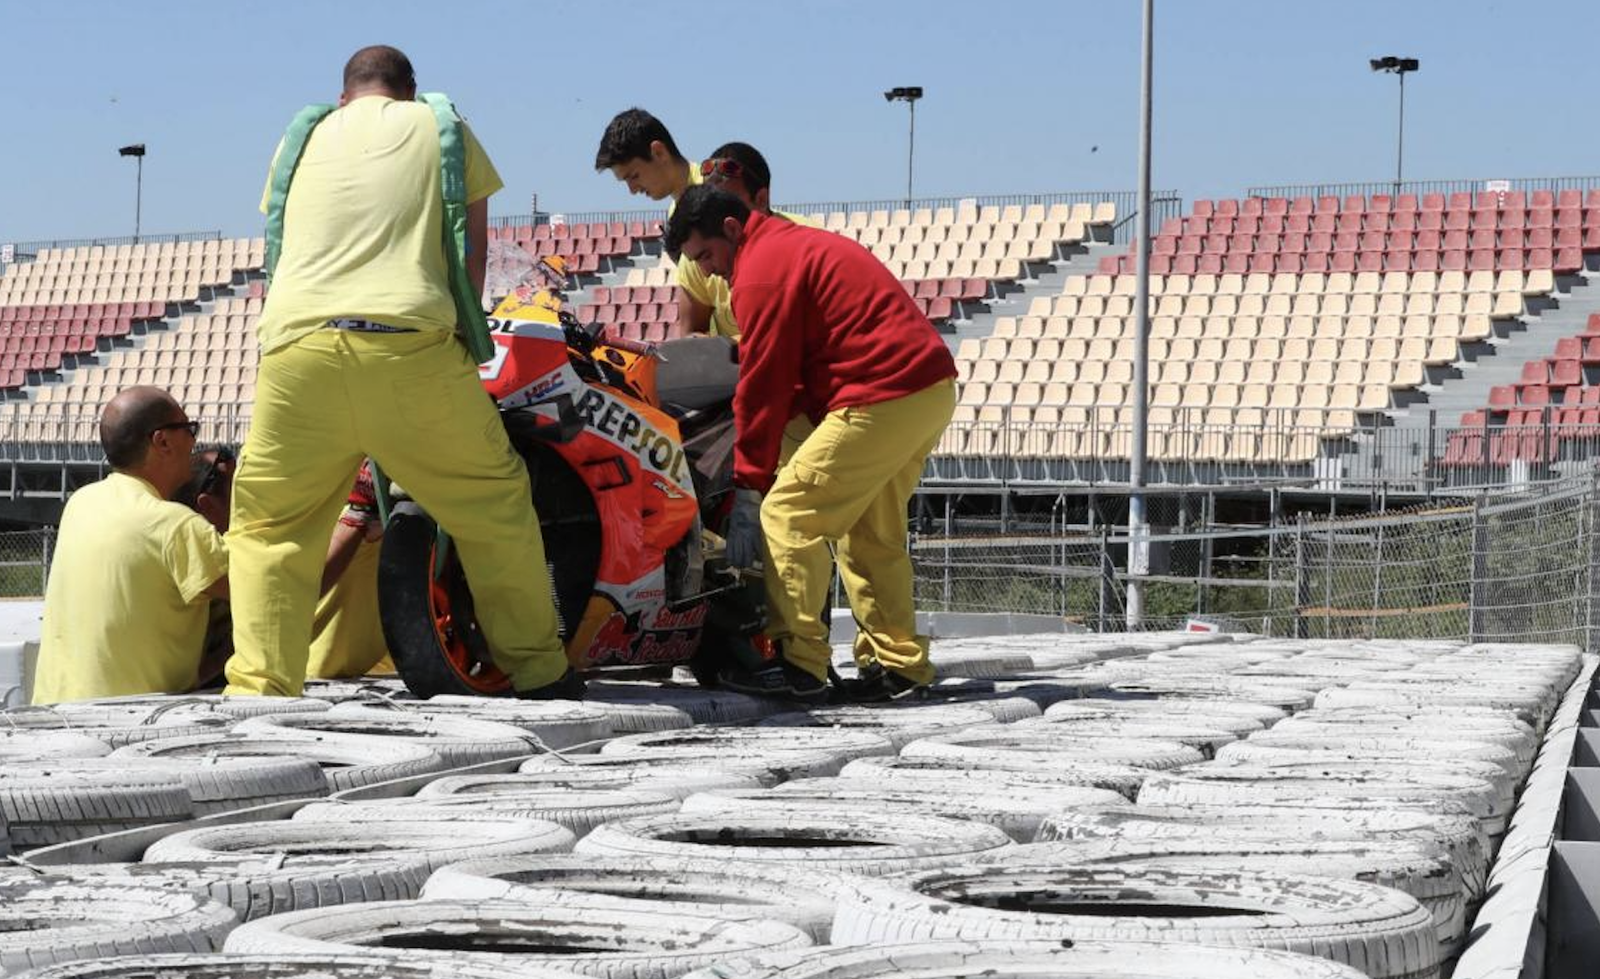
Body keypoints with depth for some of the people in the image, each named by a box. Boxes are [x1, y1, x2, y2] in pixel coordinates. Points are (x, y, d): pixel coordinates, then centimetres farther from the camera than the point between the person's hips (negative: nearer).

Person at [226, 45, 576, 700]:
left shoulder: (306, 137, 27)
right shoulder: (440, 127, 21)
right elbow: (473, 252, 19)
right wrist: (460, 334, 30)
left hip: (296, 344, 2)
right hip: (410, 345, -2)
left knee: (267, 526, 13)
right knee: (495, 505, 13)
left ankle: (257, 688, 0)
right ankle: (540, 674, 17)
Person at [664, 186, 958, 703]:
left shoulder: (761, 272, -8)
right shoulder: (804, 243, 23)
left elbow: (761, 386, -8)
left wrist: (749, 487, -3)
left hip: (881, 401, -10)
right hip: (933, 389, 10)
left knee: (786, 515, -7)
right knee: (874, 534, 17)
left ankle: (800, 664, -8)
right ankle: (900, 665, 17)